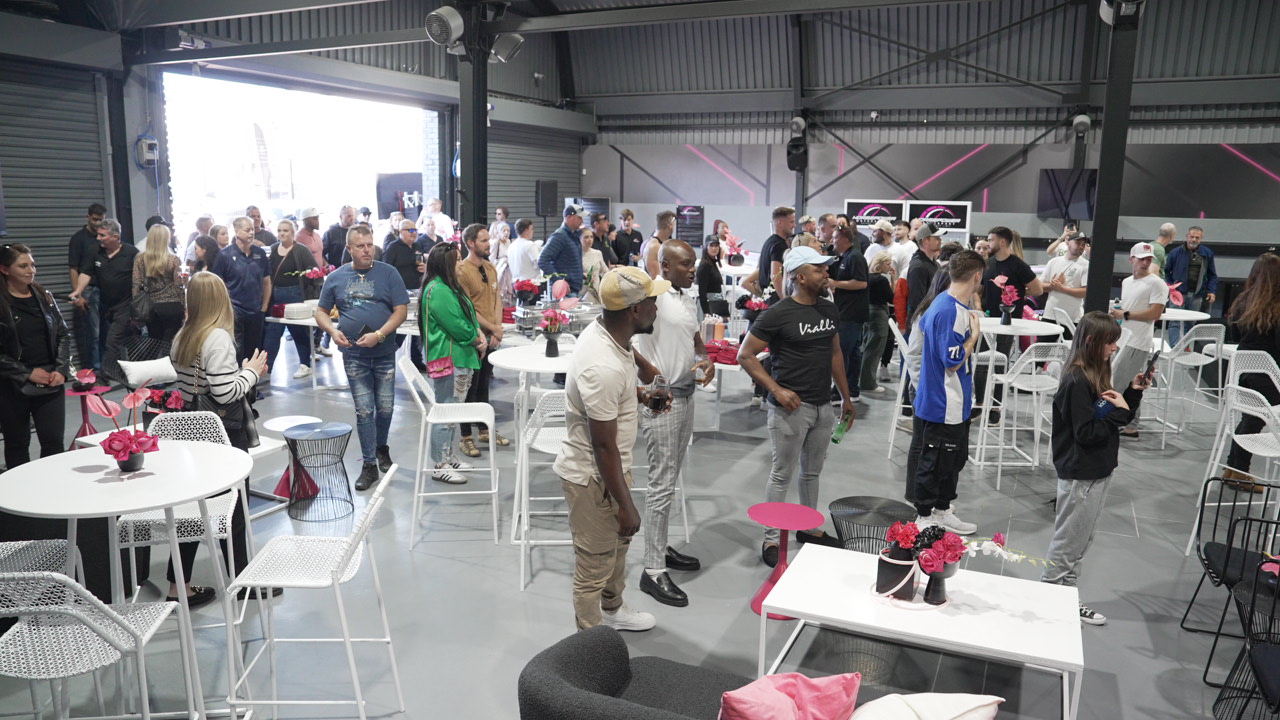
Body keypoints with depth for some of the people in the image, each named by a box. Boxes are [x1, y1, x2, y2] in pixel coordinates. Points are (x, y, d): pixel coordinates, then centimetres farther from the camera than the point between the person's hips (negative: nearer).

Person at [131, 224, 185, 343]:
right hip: (171, 308, -3)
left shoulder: (140, 259, 0)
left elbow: (136, 285, -1)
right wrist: (185, 308, 2)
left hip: (150, 308, 3)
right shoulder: (174, 260, -7)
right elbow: (179, 286, -7)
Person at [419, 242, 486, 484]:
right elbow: (457, 326, -21)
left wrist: (480, 336, 1)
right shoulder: (438, 291, -17)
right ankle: (440, 466, 3)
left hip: (462, 358, 11)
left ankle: (448, 457, 30)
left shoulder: (449, 288, 16)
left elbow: (469, 316, 18)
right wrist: (477, 340, -5)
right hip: (449, 360, -11)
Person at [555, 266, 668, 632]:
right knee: (594, 564, 9)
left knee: (618, 541, 29)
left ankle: (612, 609, 53)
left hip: (614, 464, 10)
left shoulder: (605, 330, -6)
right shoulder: (603, 368, -35)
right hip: (593, 475, -10)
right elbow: (604, 446, -27)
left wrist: (639, 394, 6)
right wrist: (625, 504, -19)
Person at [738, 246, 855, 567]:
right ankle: (771, 540, 13)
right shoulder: (778, 314, -14)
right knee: (782, 474, 2)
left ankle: (810, 527, 35)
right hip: (791, 407, -6)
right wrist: (776, 389, -18)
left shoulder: (829, 309, 7)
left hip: (823, 406, 7)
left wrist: (846, 396, 17)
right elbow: (745, 356, -12)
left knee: (812, 471, 19)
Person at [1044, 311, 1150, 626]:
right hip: (1081, 475, -10)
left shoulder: (1095, 375, 7)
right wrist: (1119, 411, -18)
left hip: (1097, 471, 10)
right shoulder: (1077, 382, -21)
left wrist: (1133, 392, 3)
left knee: (1080, 542, 18)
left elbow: (1113, 418, 14)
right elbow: (1087, 433, -23)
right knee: (1067, 543, 2)